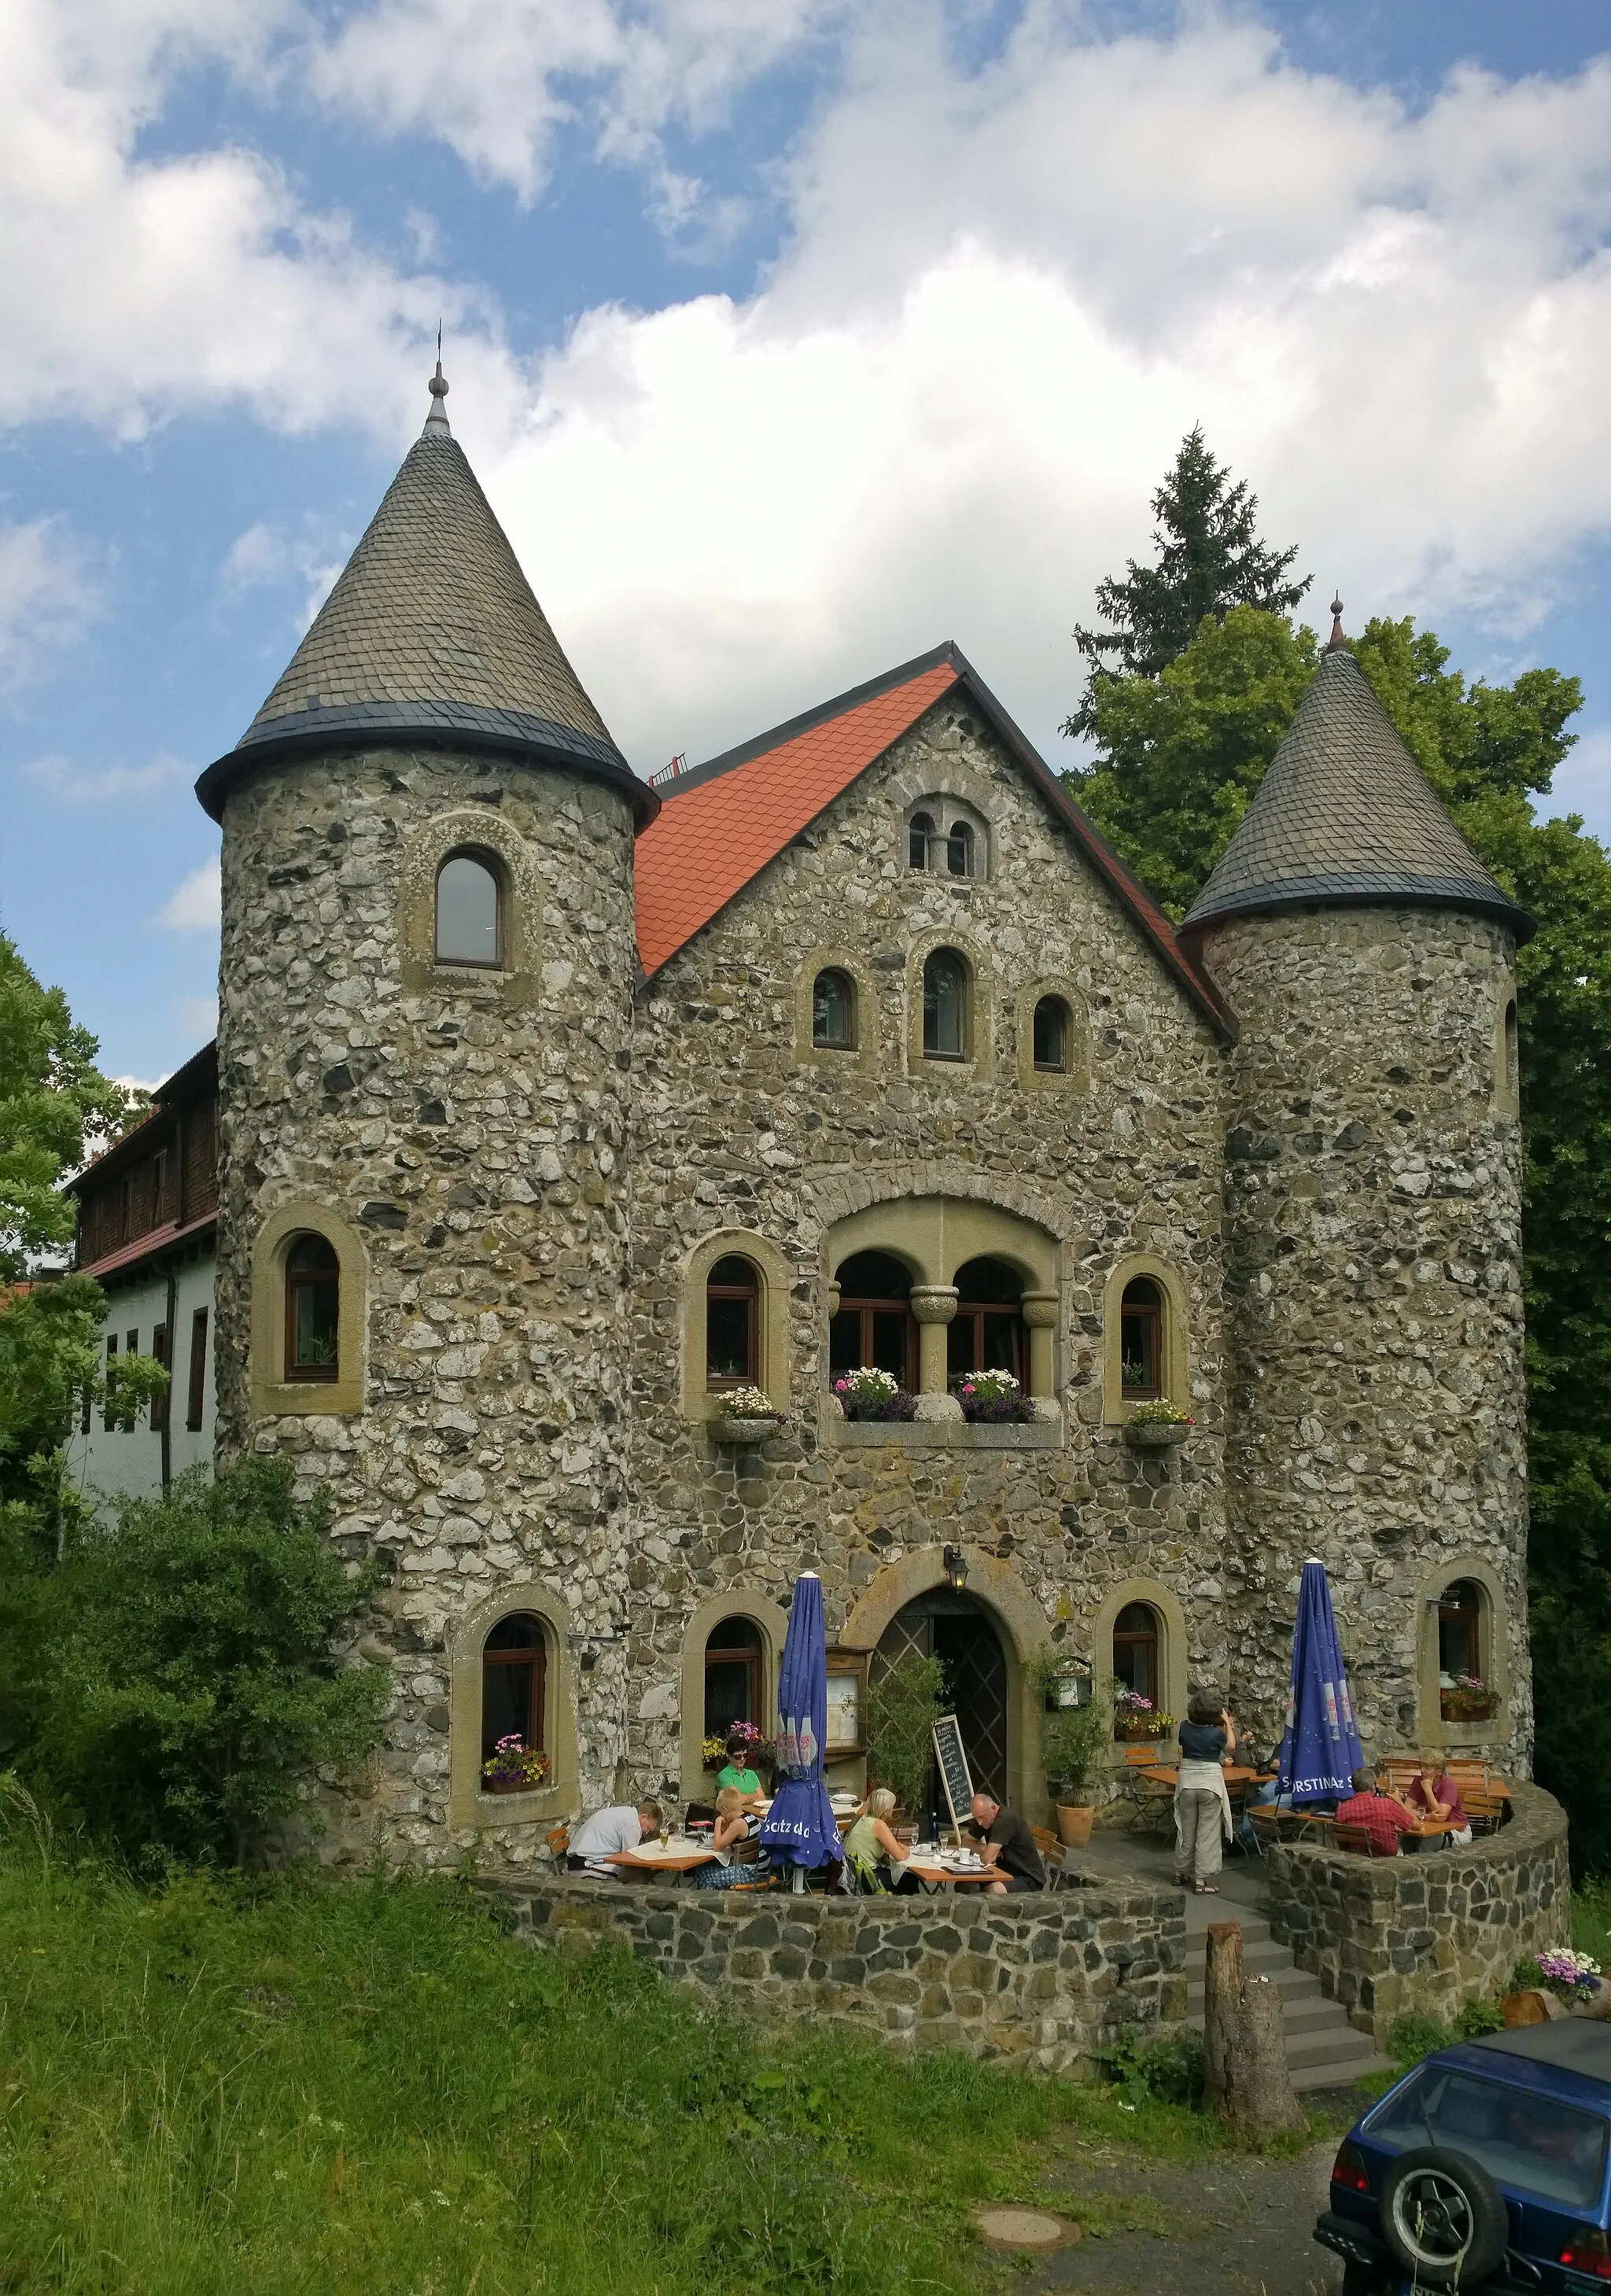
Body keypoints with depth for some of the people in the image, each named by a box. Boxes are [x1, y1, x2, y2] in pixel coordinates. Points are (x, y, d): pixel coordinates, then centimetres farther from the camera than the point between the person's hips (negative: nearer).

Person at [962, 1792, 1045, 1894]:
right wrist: (983, 1848, -6)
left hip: (1029, 1879, -9)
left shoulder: (1005, 1819, -23)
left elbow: (989, 1859, -25)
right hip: (1005, 1873, 9)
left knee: (992, 1890, -35)